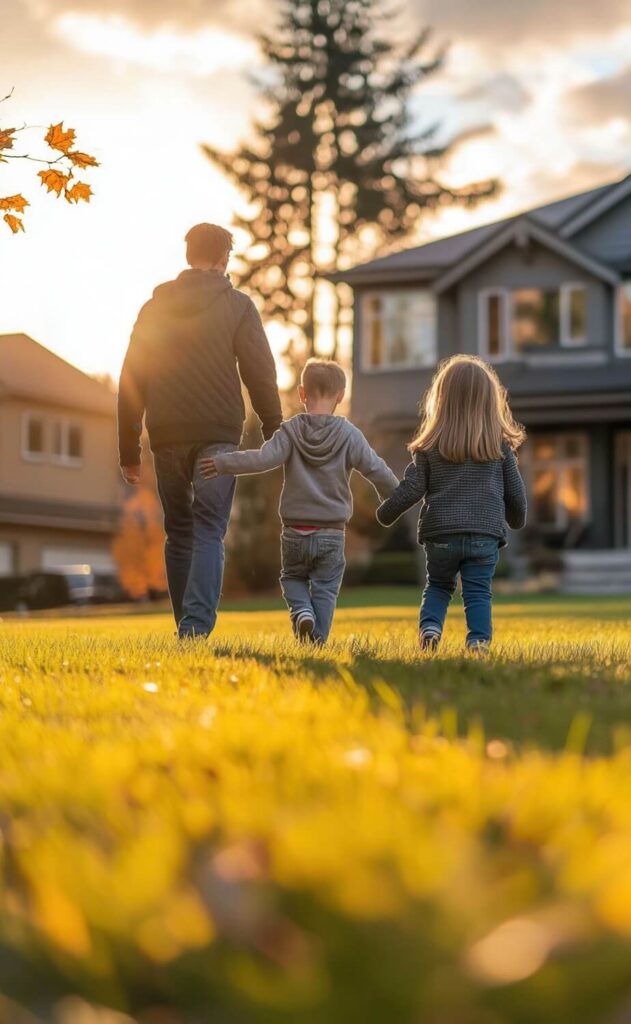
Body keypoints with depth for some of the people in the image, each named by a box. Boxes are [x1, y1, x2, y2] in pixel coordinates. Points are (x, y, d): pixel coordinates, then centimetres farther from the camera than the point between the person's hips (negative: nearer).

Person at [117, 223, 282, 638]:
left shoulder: (155, 307, 11)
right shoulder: (237, 306, 2)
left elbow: (131, 381, 10)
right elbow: (261, 375, -2)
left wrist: (129, 450, 14)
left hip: (167, 436, 3)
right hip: (218, 436, -3)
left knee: (179, 533, 13)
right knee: (209, 532, -4)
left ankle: (187, 626, 15)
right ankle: (198, 622, -21)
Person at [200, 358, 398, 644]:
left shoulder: (291, 431, -6)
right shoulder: (349, 435, -5)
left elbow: (263, 459, -18)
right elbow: (376, 470, -5)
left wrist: (222, 462, -11)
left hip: (294, 532, 1)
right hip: (331, 534, 0)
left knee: (292, 577, 21)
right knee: (325, 589, 8)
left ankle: (301, 610, -6)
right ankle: (317, 641, -1)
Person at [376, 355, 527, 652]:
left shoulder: (430, 446, -2)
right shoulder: (501, 444, 2)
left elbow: (412, 488, -2)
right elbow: (515, 490, 9)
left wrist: (385, 513, 15)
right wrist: (517, 520, 29)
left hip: (440, 533, 1)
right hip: (485, 534, 0)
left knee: (437, 586, 19)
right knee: (478, 593, 3)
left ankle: (429, 626, -2)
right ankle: (479, 640, -13)